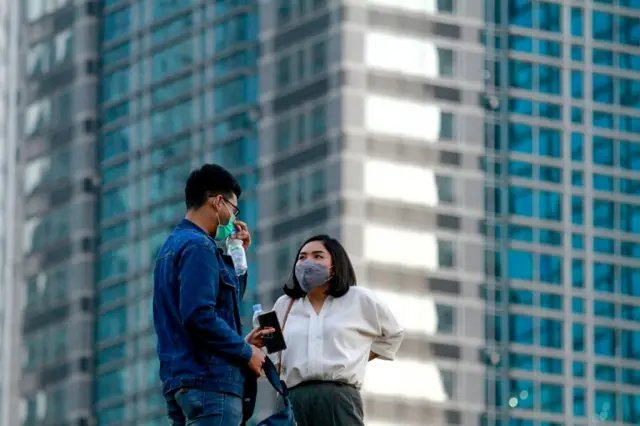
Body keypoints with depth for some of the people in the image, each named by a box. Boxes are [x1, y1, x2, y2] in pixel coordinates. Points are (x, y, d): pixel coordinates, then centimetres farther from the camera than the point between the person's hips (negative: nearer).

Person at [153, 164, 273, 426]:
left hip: (179, 381, 10)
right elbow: (199, 315, -21)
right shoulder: (198, 246, -10)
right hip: (210, 379, -10)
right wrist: (246, 352, -11)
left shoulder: (173, 245, 21)